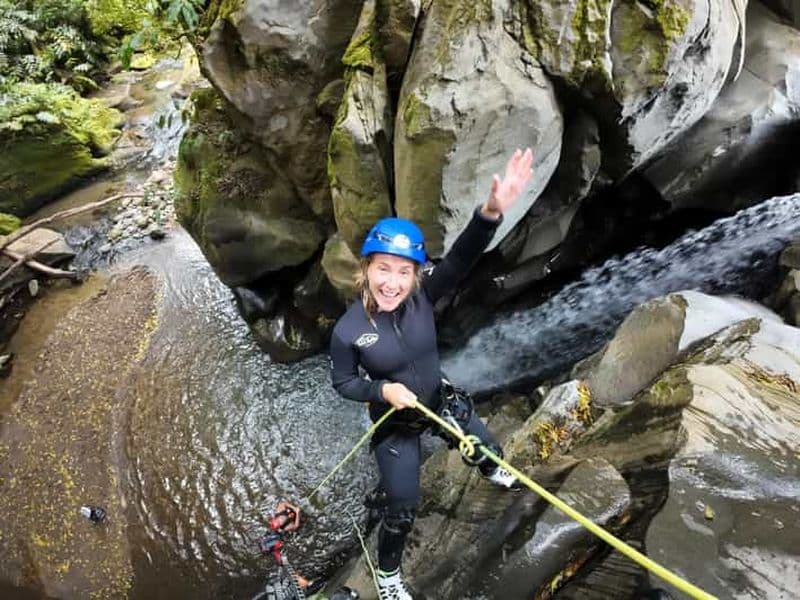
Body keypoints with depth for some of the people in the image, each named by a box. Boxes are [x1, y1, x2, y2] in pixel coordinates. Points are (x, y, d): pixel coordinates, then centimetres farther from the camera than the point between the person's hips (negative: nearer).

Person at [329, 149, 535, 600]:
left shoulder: (422, 298, -22)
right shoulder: (348, 330, -25)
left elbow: (461, 259, -38)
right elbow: (343, 384, -10)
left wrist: (492, 211, -55)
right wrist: (383, 391, -29)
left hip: (442, 401, 4)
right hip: (395, 423, -3)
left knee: (488, 450, 27)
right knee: (401, 511, 8)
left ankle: (491, 473, 68)